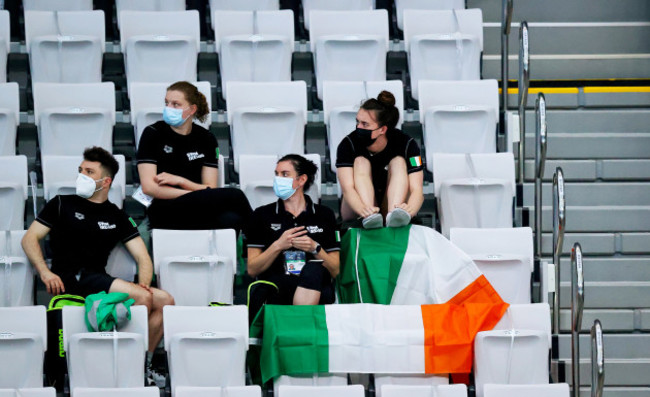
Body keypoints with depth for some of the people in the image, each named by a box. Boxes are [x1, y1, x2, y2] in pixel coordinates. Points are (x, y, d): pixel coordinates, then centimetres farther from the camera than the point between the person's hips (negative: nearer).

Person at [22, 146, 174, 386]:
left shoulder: (117, 217, 21)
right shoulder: (62, 205, 14)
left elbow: (143, 258, 15)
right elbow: (30, 238, 7)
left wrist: (143, 284, -8)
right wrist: (45, 272, -11)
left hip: (98, 280, 5)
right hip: (70, 280, -5)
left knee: (164, 300, -11)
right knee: (142, 298, -26)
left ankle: (142, 364, -5)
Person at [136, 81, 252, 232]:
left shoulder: (206, 139, 15)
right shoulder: (153, 133, 5)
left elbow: (210, 189, 9)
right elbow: (148, 187, -4)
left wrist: (179, 181, -10)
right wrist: (198, 196, -11)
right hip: (165, 213, -4)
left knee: (230, 219, -36)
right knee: (233, 196, -29)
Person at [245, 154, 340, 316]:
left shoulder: (324, 215, 17)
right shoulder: (262, 215, 17)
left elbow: (335, 271, 12)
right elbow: (252, 269, 9)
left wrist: (315, 249, -6)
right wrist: (278, 245, -5)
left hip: (315, 290, 1)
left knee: (314, 269, -36)